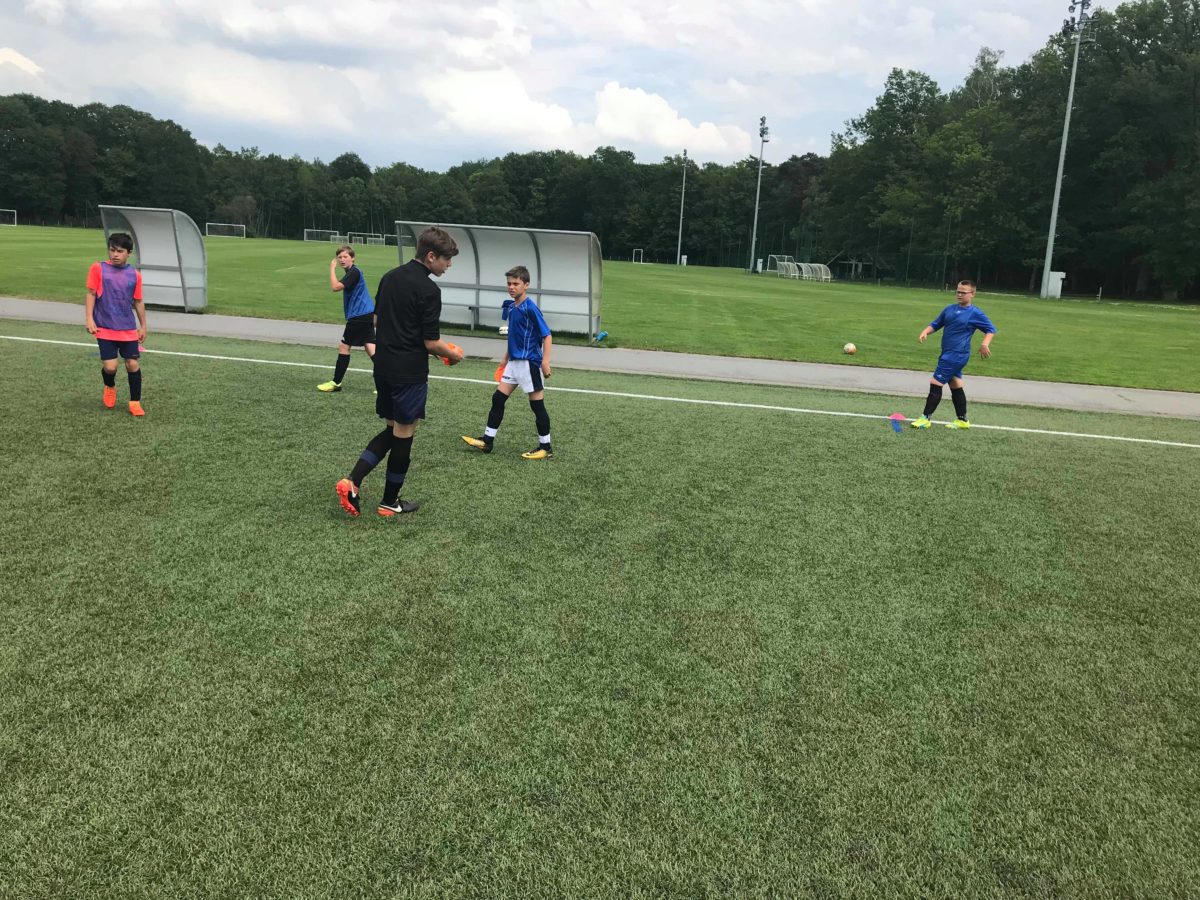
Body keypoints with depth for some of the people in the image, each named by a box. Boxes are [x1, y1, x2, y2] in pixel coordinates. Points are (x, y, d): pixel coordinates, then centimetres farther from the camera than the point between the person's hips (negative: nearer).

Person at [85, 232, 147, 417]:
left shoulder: (135, 275, 4)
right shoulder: (98, 268, -2)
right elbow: (91, 294, 0)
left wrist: (143, 326, 15)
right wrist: (89, 319, -9)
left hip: (129, 330, 2)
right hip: (105, 330, -2)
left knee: (133, 365, 0)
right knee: (110, 366, -8)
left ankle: (135, 403, 14)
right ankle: (110, 387, 27)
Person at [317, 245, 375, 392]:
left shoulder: (354, 272, -13)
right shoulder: (351, 272, 19)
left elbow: (335, 287, -22)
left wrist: (332, 268, -13)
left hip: (359, 316, -10)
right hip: (366, 315, 10)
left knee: (344, 347, 0)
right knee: (370, 347, 2)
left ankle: (336, 383, 9)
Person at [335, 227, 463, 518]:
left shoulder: (390, 277, 8)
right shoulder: (429, 290, -17)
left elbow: (377, 320, 16)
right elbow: (431, 343, -17)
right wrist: (453, 354, 2)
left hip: (383, 366, 8)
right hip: (409, 372, -8)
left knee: (393, 429, 18)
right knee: (404, 434, 6)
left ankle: (351, 482, 6)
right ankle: (390, 502, 18)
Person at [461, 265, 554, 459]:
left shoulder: (530, 308, -15)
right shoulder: (510, 307, 8)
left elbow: (546, 335, -15)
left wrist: (545, 361, -22)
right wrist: (506, 357, 24)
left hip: (529, 362, -8)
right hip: (514, 362, 8)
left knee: (537, 405, 0)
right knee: (498, 399, 10)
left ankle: (546, 448, 10)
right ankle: (487, 441, 18)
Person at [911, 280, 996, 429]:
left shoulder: (975, 313, -8)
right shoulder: (950, 309, 10)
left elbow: (991, 329, -4)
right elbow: (935, 324, 15)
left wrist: (985, 344, -21)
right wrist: (925, 332, -6)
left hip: (957, 355, -8)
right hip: (948, 354, 8)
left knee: (935, 384, -10)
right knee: (956, 387, 14)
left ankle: (926, 418, -4)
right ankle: (962, 420, 25)